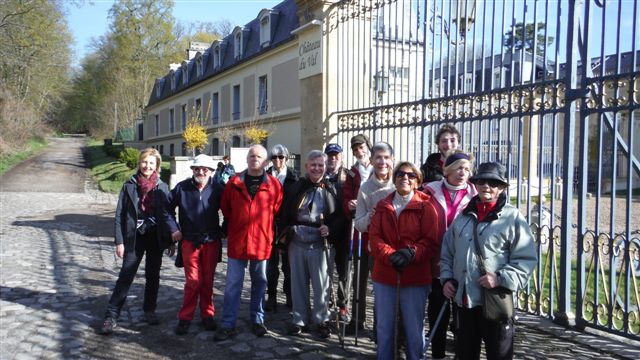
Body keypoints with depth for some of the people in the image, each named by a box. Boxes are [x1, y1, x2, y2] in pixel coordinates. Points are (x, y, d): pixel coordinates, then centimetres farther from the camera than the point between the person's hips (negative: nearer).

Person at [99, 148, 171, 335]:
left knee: (153, 276, 11)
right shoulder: (129, 186, -2)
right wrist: (119, 241, -8)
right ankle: (111, 315, 6)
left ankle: (149, 310, 27)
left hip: (156, 238, 2)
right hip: (134, 237, -1)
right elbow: (120, 214, -2)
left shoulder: (162, 188, 0)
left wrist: (170, 240, 2)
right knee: (125, 276, -2)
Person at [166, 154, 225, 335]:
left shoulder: (217, 189, -6)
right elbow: (168, 208, 8)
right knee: (193, 280, -3)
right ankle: (185, 318, 12)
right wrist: (174, 229, 2)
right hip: (189, 241, -1)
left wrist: (223, 230, 1)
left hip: (211, 241, 1)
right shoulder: (182, 187, -5)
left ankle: (207, 315, 24)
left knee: (208, 281, 10)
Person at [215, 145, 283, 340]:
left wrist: (265, 229, 6)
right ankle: (228, 324, 11)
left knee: (259, 282, 12)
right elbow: (225, 208, 13)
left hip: (262, 242, 0)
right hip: (237, 241, 0)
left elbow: (277, 211, 5)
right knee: (233, 284, 3)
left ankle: (257, 320, 27)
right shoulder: (234, 182, 2)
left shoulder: (274, 185, -2)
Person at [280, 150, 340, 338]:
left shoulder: (330, 190, 2)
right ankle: (299, 319, 25)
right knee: (298, 283, 10)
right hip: (297, 244, 2)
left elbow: (338, 217, 6)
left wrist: (330, 228, -11)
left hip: (320, 245, -1)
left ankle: (321, 319, 21)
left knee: (321, 284, 4)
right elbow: (285, 214, 8)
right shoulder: (296, 187, 5)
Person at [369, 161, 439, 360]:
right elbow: (374, 236, 1)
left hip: (415, 276, -3)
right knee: (384, 327, 13)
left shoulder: (425, 206, -1)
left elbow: (430, 241, -5)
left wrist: (411, 253, -23)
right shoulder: (382, 206, 10)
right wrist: (390, 255, -16)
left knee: (414, 328, 8)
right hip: (384, 275, 3)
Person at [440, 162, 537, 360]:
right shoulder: (463, 216, 11)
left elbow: (526, 259, -10)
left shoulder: (513, 217, -6)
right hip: (462, 300, 5)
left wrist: (501, 279, -19)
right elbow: (447, 252, 17)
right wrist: (447, 278, 6)